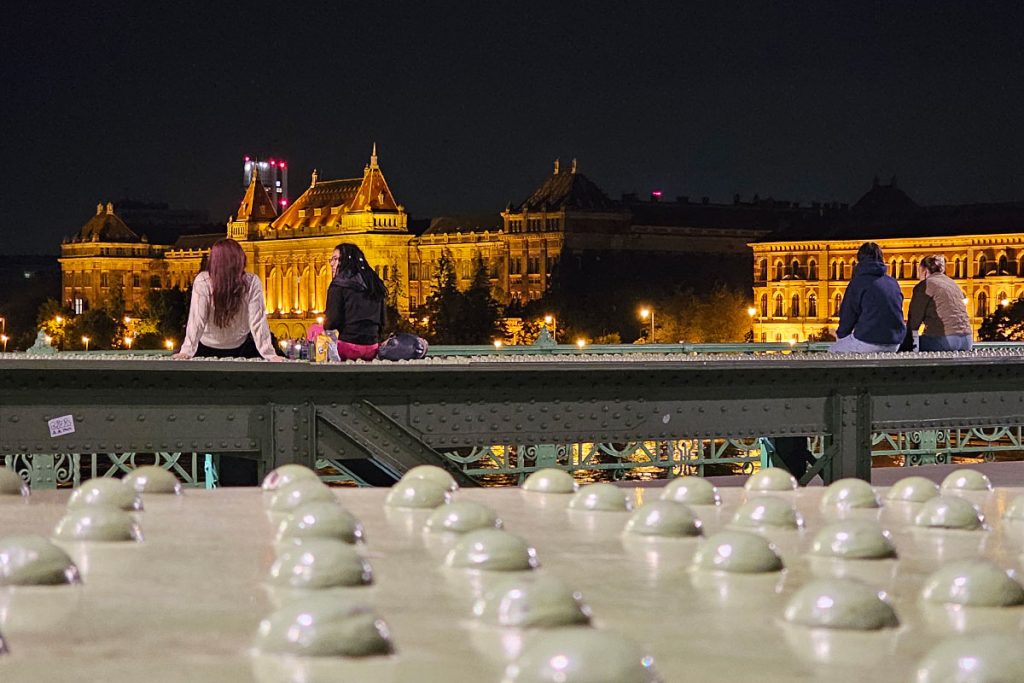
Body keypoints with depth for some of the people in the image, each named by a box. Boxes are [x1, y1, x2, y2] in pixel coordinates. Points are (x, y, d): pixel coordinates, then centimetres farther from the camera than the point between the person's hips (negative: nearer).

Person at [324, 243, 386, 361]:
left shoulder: (339, 284, -5)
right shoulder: (374, 283, 13)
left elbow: (333, 321, -9)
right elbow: (382, 322, 16)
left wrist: (324, 325, 11)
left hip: (348, 347, -6)